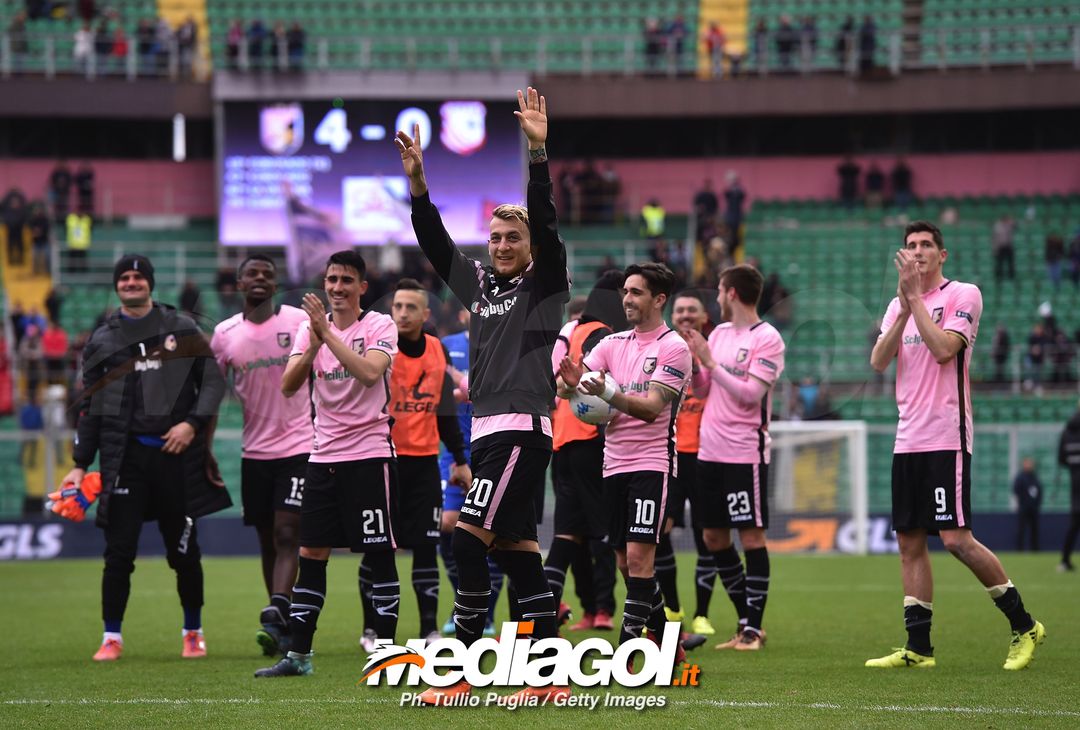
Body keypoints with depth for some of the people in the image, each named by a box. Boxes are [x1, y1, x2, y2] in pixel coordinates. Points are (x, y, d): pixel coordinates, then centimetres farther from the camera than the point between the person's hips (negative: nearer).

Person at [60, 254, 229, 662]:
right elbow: (90, 407, 11)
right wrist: (81, 465, 5)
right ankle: (112, 639, 2)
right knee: (119, 552, -5)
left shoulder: (182, 330, 8)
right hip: (124, 455, 0)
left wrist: (193, 422, -10)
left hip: (176, 454, 0)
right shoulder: (102, 340, 11)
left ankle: (193, 633, 21)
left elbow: (213, 381, 6)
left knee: (184, 552, 6)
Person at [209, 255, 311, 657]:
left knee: (286, 535, -14)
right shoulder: (225, 334, 6)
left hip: (298, 446, -4)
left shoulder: (300, 321, -2)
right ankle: (285, 630, 16)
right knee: (267, 541, 8)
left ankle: (274, 618, -24)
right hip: (254, 451, 4)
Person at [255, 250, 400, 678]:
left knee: (379, 555, -3)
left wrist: (328, 334, -26)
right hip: (323, 456, 5)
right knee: (310, 556, 4)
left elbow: (370, 372, -24)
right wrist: (313, 346, -19)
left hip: (369, 454, -5)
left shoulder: (380, 326, -5)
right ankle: (297, 655, 8)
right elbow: (288, 386, -3)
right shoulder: (311, 326, 8)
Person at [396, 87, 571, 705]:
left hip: (522, 428, -8)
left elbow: (546, 222, -14)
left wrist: (539, 153, -24)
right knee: (516, 549, 6)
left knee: (468, 540, -14)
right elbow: (435, 241, 13)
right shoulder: (478, 282, 17)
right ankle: (551, 678, 6)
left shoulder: (546, 283, -1)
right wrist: (417, 181, 0)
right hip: (489, 428, 8)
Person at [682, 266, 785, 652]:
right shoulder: (719, 333, 13)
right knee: (713, 537, 9)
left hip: (744, 452, -8)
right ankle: (746, 620, 18)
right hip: (709, 452, 8)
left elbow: (750, 394, -18)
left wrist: (710, 362, -17)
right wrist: (690, 359, 0)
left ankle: (753, 627, 0)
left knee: (751, 536, -4)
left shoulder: (767, 338, -9)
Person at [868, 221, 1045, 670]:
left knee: (955, 539, -12)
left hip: (946, 438, -7)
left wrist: (916, 299, -15)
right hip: (907, 441, 7)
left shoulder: (963, 295, -4)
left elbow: (943, 348, -18)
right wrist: (904, 307, -8)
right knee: (909, 543, 4)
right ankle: (918, 647, 8)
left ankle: (1023, 625, 0)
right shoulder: (898, 306, 15)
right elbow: (878, 362, 2)